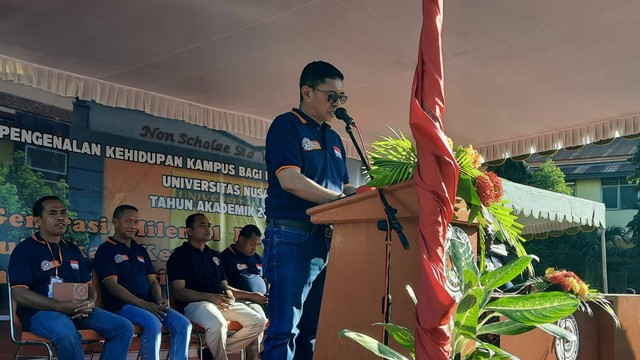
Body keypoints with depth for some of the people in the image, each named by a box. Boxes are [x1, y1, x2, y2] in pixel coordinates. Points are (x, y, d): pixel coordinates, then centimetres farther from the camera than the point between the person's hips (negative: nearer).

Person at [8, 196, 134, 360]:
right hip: (40, 311, -6)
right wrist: (60, 306, -23)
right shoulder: (25, 249, -2)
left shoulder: (73, 250, 19)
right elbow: (19, 294, -12)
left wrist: (90, 302, -7)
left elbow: (88, 285, 19)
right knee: (67, 334, -39)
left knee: (124, 327, -11)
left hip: (77, 310, 6)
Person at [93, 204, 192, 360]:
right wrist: (143, 304, -19)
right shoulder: (106, 250, 1)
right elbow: (112, 285, -10)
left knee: (183, 324, -16)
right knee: (153, 324, -34)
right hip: (122, 305, -6)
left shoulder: (141, 250, 22)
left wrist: (159, 298, -6)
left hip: (149, 304, 6)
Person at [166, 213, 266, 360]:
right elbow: (178, 292, -8)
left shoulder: (214, 255, 24)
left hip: (221, 302, 7)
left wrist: (228, 294, -2)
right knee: (218, 324, -38)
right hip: (195, 303, -7)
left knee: (258, 322, -8)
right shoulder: (180, 255, 2)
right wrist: (211, 297, -20)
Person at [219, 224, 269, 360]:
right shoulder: (225, 257, 1)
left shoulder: (257, 258, 22)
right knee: (258, 317, -36)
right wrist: (251, 296, -16)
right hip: (242, 301, -6)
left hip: (263, 301, 6)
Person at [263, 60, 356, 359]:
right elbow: (290, 180, -15)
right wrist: (341, 198, -15)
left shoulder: (334, 139, 21)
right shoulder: (286, 126, -2)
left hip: (328, 240, 8)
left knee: (315, 330, 10)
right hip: (292, 237, -8)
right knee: (285, 328, -7)